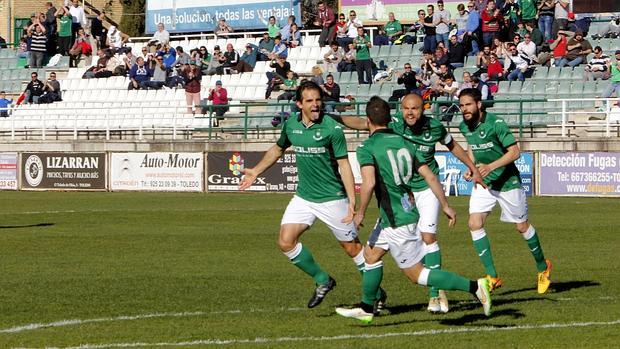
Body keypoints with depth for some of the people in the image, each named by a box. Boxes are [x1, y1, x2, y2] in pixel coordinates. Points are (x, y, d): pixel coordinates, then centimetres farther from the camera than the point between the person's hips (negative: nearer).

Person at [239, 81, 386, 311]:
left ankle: (376, 293, 20)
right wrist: (255, 172, 20)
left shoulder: (332, 128, -15)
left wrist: (352, 201, -20)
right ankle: (322, 281, 12)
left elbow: (344, 165, -14)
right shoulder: (290, 124, 1)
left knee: (352, 247, 2)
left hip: (332, 198, -5)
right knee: (286, 242, -7)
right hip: (304, 197, 5)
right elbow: (278, 149, 22)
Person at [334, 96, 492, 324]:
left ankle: (474, 287, -10)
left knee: (416, 274, -2)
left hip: (397, 221, -8)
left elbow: (369, 183, -28)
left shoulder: (367, 148, -13)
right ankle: (366, 309, 34)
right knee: (371, 254, 23)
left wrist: (361, 213, -15)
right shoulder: (403, 143, 7)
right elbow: (429, 176, 5)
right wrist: (446, 206, 11)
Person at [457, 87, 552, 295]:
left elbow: (515, 152, -20)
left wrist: (490, 167, -30)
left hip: (507, 182, -5)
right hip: (483, 184, 5)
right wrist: (471, 168, 1)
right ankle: (492, 277, -11)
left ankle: (543, 267, 32)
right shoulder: (464, 127, -2)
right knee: (475, 224, -14)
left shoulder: (496, 123, -21)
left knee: (522, 227, 8)